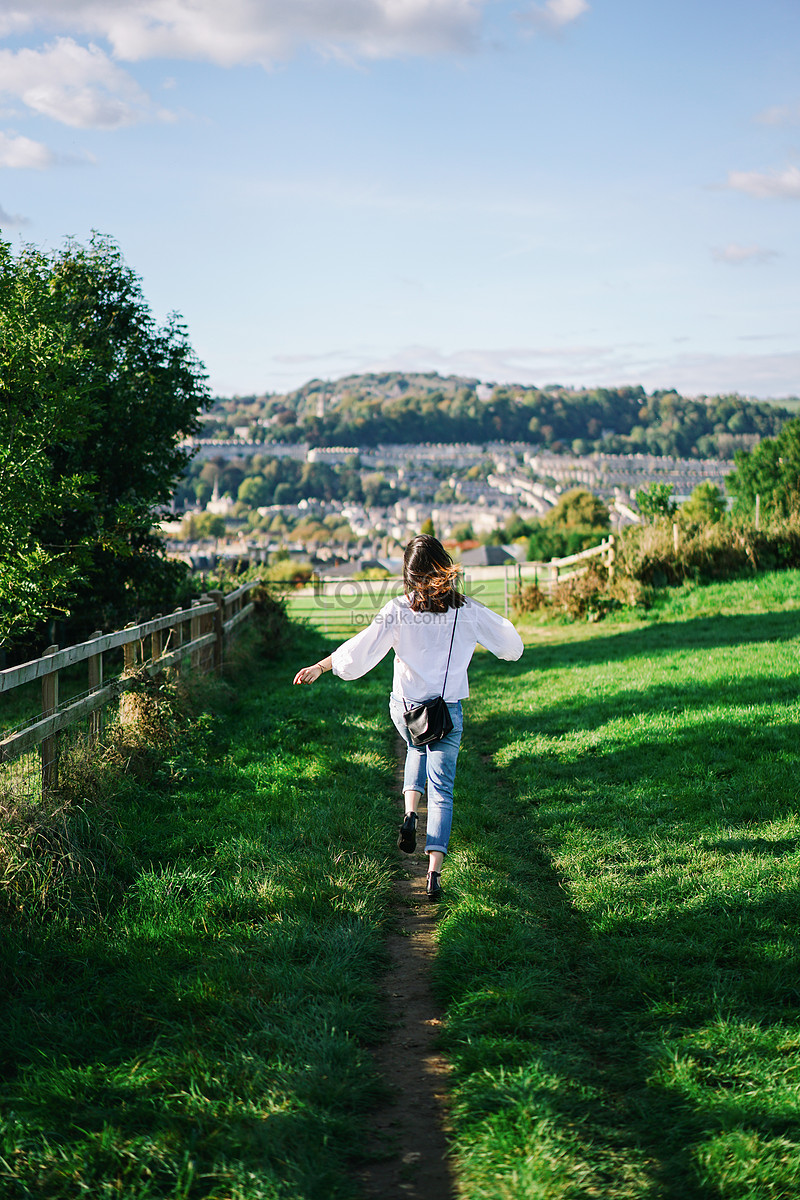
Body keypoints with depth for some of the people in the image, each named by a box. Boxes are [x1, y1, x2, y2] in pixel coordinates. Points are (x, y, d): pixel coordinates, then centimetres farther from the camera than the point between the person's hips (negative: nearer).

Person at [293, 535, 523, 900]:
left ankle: (410, 813, 11)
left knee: (417, 749, 34)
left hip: (405, 709, 1)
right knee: (441, 790, 8)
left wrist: (318, 668, -2)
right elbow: (510, 644, 5)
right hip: (447, 712, -1)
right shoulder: (468, 611, -8)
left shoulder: (399, 610, -12)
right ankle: (434, 871, -1)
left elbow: (358, 650, -13)